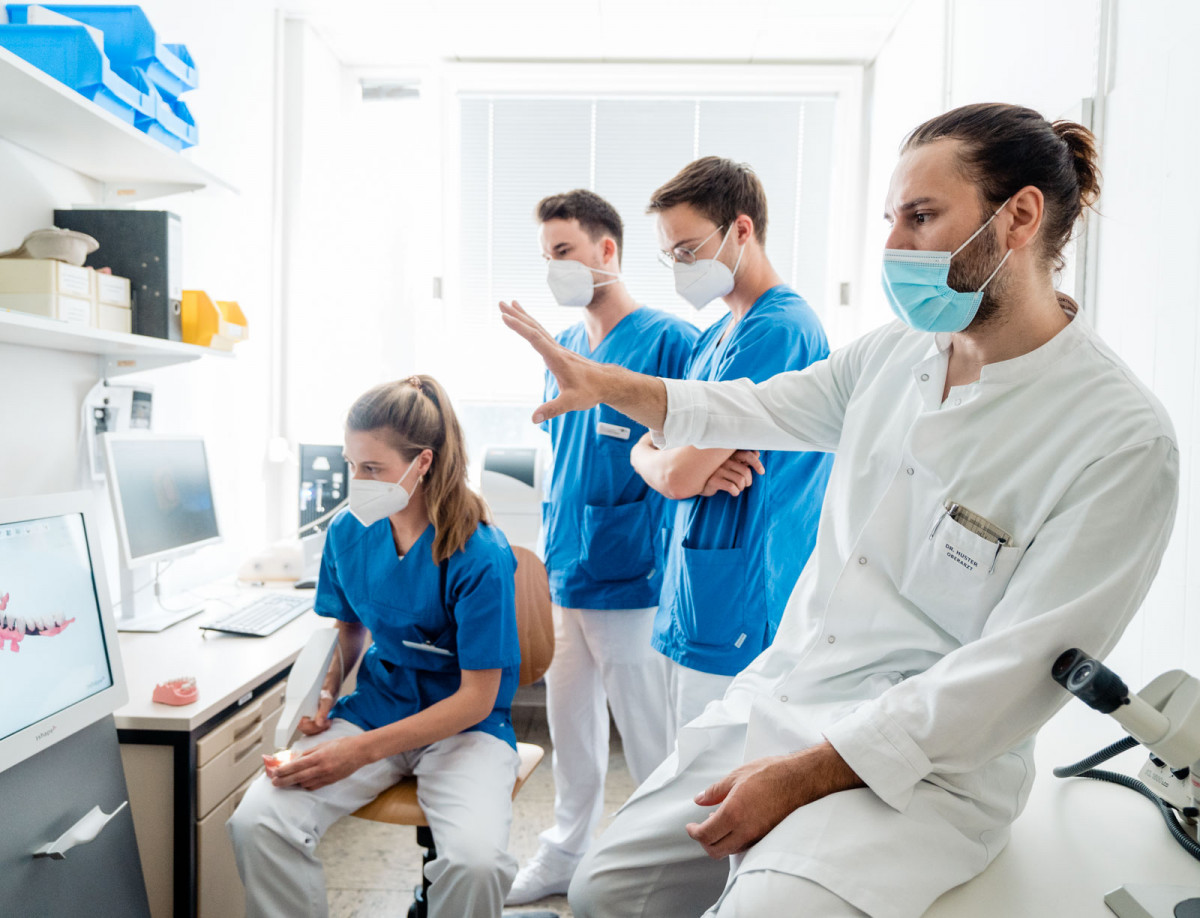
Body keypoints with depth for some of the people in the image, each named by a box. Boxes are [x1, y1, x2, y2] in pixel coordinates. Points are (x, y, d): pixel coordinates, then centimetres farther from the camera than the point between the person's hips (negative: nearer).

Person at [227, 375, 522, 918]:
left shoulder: (480, 557, -19)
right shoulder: (348, 532, -1)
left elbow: (477, 699, -15)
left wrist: (360, 753, -21)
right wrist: (324, 692, -3)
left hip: (464, 727, -4)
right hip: (373, 707, 4)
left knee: (476, 860, -31)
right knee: (256, 822, -21)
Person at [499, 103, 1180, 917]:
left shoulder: (1126, 441, -17)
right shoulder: (892, 355, 3)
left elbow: (1013, 674, -20)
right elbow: (757, 410, 17)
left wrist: (804, 775, -20)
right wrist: (606, 382, 8)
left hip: (919, 769, -5)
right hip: (773, 699, 6)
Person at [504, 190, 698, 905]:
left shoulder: (670, 341, -11)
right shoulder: (564, 348, 11)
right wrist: (552, 545, 15)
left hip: (630, 576, -7)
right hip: (564, 570, 7)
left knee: (646, 734, 6)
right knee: (569, 719, 19)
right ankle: (568, 851, 38)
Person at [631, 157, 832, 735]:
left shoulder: (779, 329, -17)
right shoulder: (713, 338, 13)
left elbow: (679, 474, -20)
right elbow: (645, 450, 11)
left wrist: (690, 468, 3)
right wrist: (698, 467, -10)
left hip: (738, 621, -9)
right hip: (692, 610, 9)